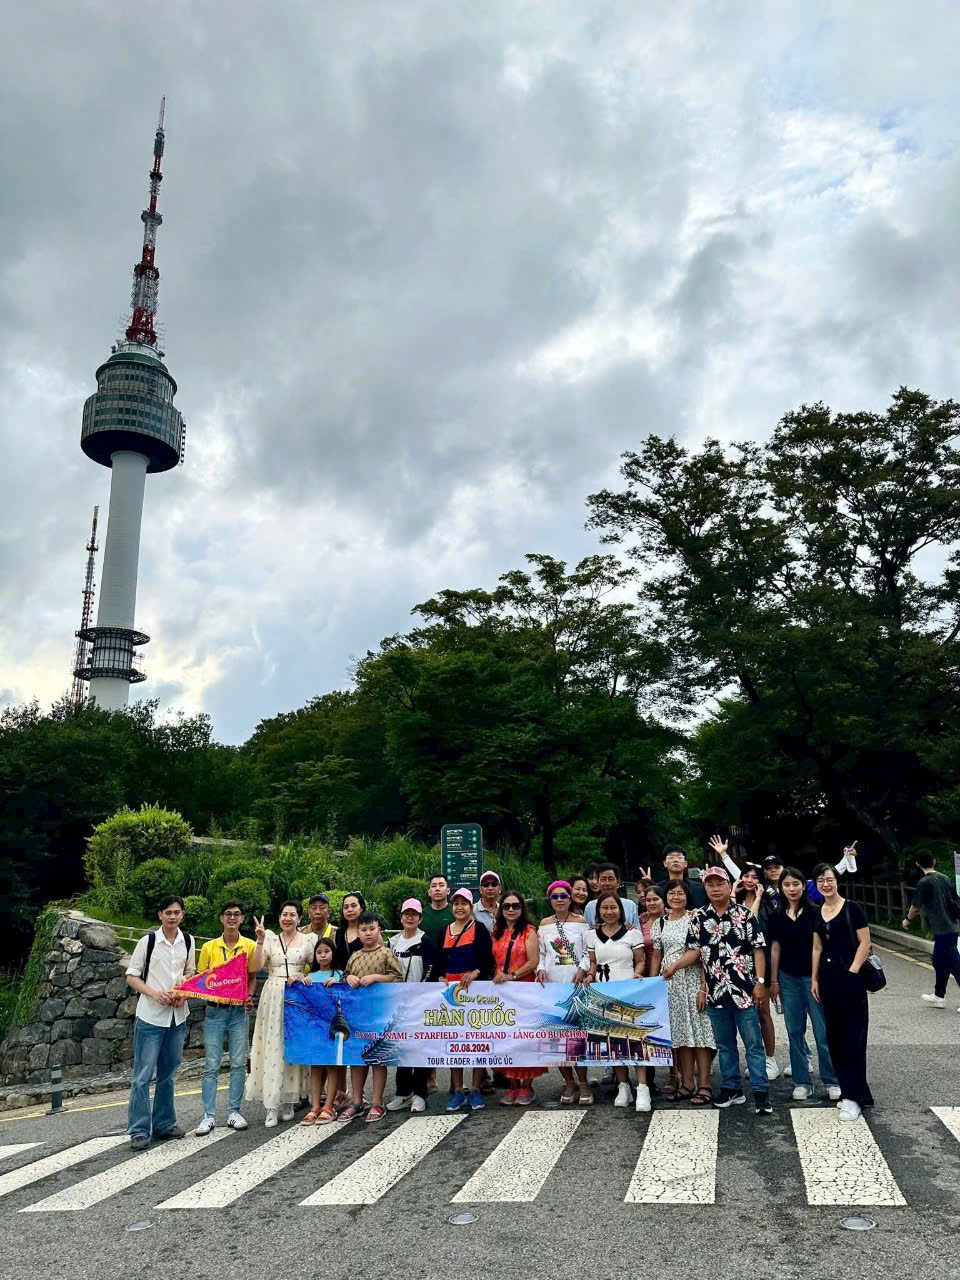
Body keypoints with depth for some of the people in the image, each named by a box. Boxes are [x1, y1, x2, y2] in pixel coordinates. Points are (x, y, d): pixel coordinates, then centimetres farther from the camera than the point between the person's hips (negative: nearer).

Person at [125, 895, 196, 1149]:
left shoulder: (188, 941, 5)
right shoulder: (148, 940, -7)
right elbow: (131, 977, -3)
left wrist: (184, 994, -3)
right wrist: (154, 993, -18)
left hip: (177, 1015, 4)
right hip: (151, 1016, -4)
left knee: (168, 1073, 13)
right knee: (143, 1074, -3)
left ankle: (164, 1124, 24)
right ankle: (139, 1130, 5)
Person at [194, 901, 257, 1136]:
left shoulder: (250, 946, 2)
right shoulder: (209, 948, 2)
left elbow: (252, 977, 9)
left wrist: (249, 997, -7)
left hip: (239, 1011, 0)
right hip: (215, 1010, 0)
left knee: (238, 1063, 5)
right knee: (211, 1065, 1)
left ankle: (234, 1112, 15)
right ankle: (209, 1116, 7)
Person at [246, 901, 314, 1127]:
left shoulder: (308, 940, 4)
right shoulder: (270, 938, 6)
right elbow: (256, 967, -5)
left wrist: (301, 976, -11)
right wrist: (260, 941, -14)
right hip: (272, 997, 0)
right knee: (272, 1048, -3)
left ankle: (289, 1101, 17)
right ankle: (272, 1106, -1)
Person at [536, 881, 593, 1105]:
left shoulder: (580, 922, 4)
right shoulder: (544, 924, 9)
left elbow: (588, 952, 3)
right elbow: (541, 953, 11)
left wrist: (582, 970, -12)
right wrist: (540, 969, -6)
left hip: (576, 982, -2)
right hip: (551, 983, 2)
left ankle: (582, 1083, 5)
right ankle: (569, 1083, 13)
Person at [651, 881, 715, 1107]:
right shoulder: (660, 924, 10)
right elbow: (657, 957, 15)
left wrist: (703, 987, -14)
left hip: (693, 980, -4)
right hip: (669, 983, 4)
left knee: (699, 1029, -3)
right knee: (680, 1032, 8)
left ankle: (704, 1085, 5)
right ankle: (687, 1084, 17)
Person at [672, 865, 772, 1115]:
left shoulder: (745, 915, -4)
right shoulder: (698, 918, 3)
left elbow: (758, 950, -3)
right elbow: (695, 951, 5)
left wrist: (760, 982, -8)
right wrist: (674, 966, -10)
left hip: (744, 991, -3)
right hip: (715, 992, 3)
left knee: (753, 1044, 2)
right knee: (725, 1045, 14)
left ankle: (761, 1092, 7)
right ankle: (731, 1089, 24)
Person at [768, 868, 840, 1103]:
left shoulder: (814, 913, -5)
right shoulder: (777, 916, 4)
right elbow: (775, 949, 7)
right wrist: (773, 981, 7)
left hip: (812, 976, -3)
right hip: (788, 979, 3)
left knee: (823, 1031, 0)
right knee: (795, 1031, 9)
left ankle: (832, 1081, 13)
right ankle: (802, 1082, 18)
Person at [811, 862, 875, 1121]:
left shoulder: (851, 908, -6)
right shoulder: (817, 914, 11)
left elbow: (865, 942, -8)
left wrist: (853, 970, -15)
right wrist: (814, 979, 10)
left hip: (849, 977, -6)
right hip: (827, 978, 6)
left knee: (852, 1037, -3)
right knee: (834, 1037, 10)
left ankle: (854, 1096, 2)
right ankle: (847, 1090, 20)